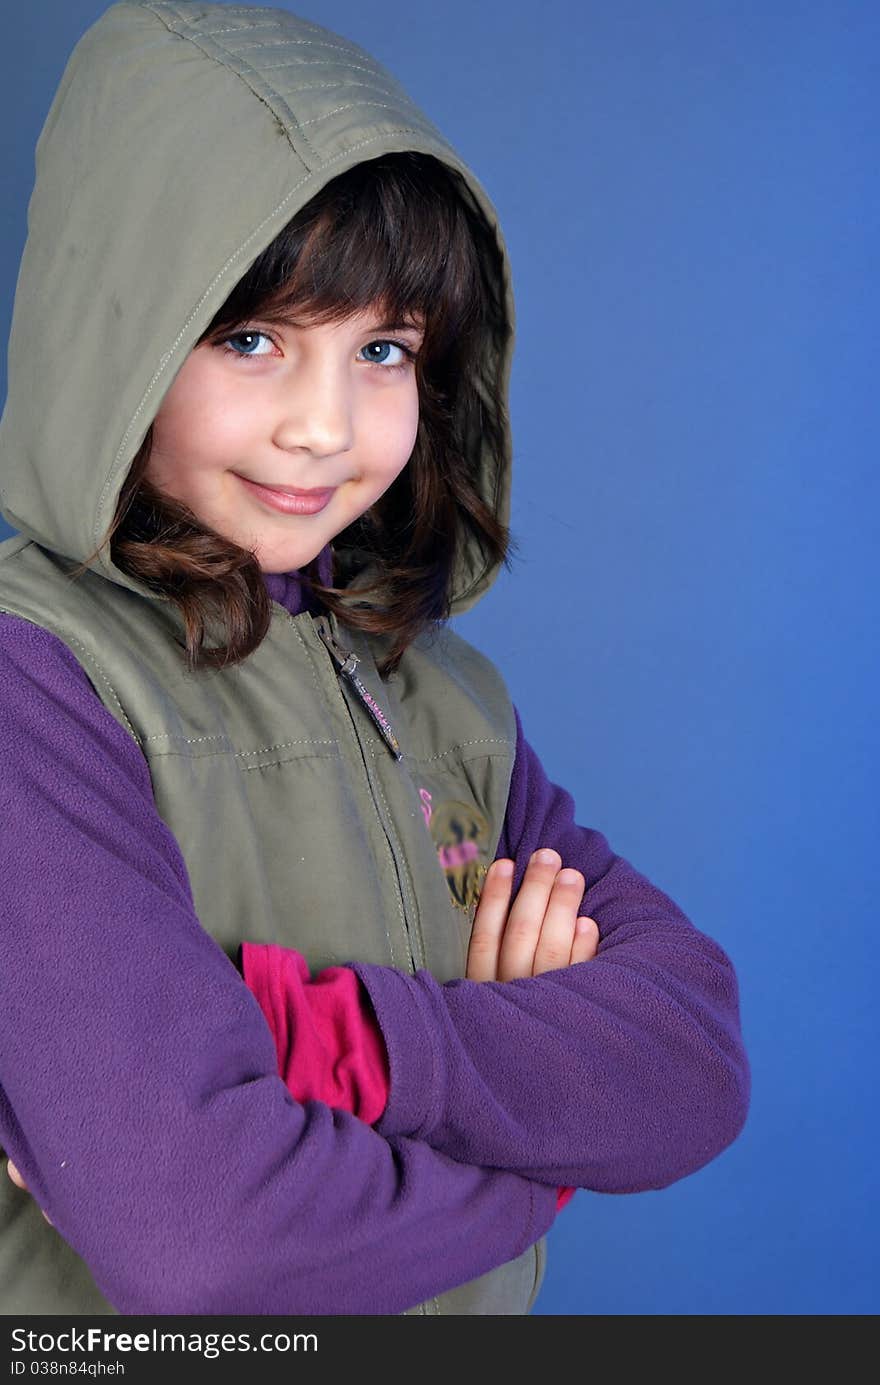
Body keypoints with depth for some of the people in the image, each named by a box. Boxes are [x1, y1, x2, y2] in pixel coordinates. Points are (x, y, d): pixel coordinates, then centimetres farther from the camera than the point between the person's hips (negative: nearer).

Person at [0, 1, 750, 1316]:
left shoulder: (441, 691, -3)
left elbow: (697, 1063, -12)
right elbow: (191, 1233, -32)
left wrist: (318, 1035, -25)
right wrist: (543, 1120, -17)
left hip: (465, 1310, 5)